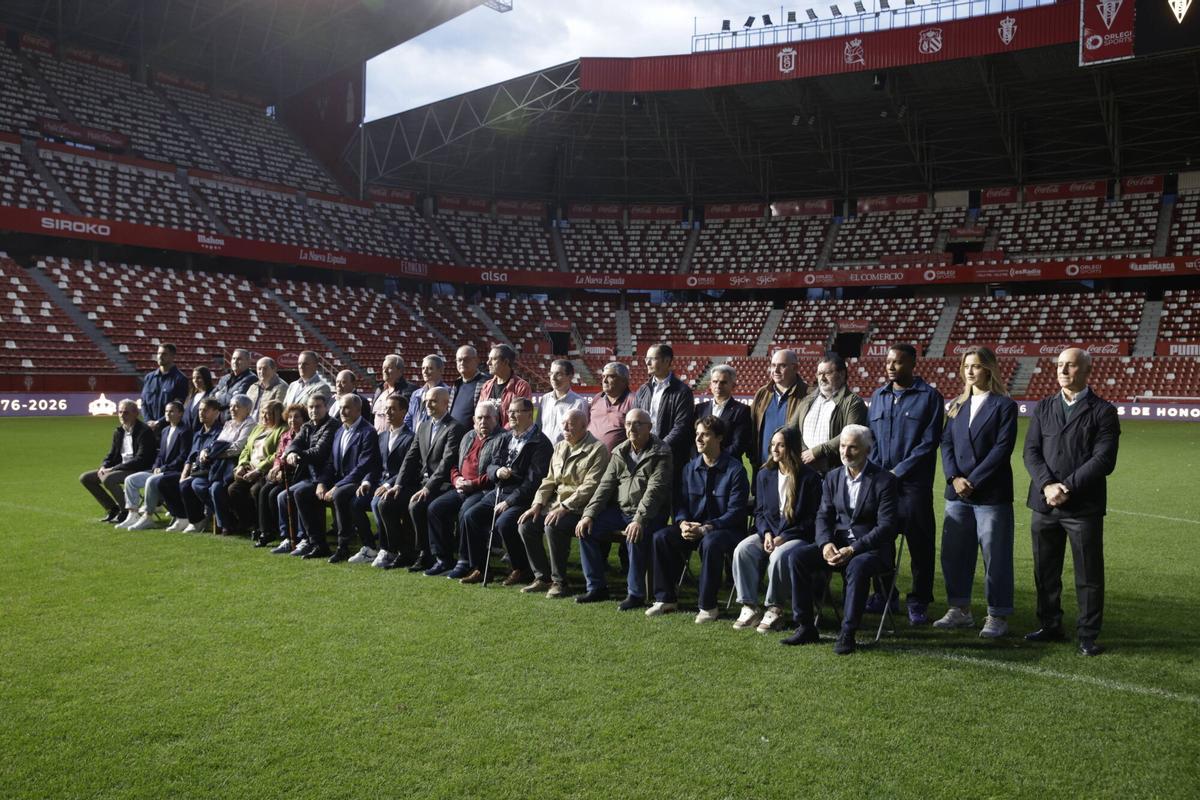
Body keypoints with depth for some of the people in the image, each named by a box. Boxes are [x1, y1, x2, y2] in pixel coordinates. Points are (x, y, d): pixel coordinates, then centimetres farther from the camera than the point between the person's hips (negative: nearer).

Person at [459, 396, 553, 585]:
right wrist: (497, 471, -9)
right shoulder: (507, 437, 14)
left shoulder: (540, 443, -11)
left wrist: (509, 502, -18)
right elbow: (490, 466, 16)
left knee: (504, 523, -30)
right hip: (499, 492, 8)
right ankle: (479, 568, 2)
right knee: (469, 516, -9)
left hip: (522, 498, -8)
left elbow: (533, 481, -17)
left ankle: (522, 570, -8)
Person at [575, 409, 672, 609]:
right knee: (586, 529, -10)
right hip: (619, 511, 6)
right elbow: (605, 485, 7)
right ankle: (596, 587, 1)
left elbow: (654, 491, -20)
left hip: (649, 515, -6)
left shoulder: (660, 454, -8)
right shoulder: (619, 453, 11)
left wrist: (639, 520, -31)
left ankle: (635, 593, -18)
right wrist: (589, 514, -5)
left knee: (635, 536, -35)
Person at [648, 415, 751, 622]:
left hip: (726, 530, -5)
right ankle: (665, 599, -7)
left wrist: (705, 529, -24)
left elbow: (735, 512, -14)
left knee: (710, 543, -38)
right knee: (661, 537, -19)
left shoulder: (735, 470, -8)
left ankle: (708, 606, -24)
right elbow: (681, 504, 10)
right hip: (692, 528, 6)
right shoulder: (690, 468, 9)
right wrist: (683, 524, -14)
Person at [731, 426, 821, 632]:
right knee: (741, 550, -23)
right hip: (768, 532, 5)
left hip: (797, 536, -5)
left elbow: (812, 519, -6)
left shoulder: (809, 477, -6)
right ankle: (749, 607, -15)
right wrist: (766, 533, -7)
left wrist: (783, 537, -15)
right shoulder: (764, 475, 10)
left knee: (778, 556, -36)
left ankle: (775, 609, -16)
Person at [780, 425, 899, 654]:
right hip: (837, 543, 5)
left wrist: (853, 549, -24)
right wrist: (826, 543, -16)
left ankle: (847, 633, -25)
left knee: (857, 567, -38)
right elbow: (823, 515, 6)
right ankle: (806, 627, -12)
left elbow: (886, 526, -14)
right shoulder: (832, 477, 9)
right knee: (796, 556, -18)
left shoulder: (884, 480, -8)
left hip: (872, 548, -5)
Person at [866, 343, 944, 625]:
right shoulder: (878, 396, 14)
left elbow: (929, 442, -6)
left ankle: (918, 602, 11)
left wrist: (898, 472, -10)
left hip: (913, 483, -4)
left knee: (919, 545, 0)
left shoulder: (929, 396, -1)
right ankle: (885, 596, 21)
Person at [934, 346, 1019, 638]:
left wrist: (972, 481, -13)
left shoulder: (1004, 405, -2)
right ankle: (960, 610, 22)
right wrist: (954, 478, -8)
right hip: (957, 493, 5)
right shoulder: (957, 405, 14)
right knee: (953, 553, 9)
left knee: (996, 557, 1)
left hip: (991, 493, -5)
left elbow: (1002, 448, -11)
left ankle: (998, 617, 11)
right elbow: (946, 443, 8)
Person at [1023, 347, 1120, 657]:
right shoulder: (1044, 407, 11)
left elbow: (1104, 459, -10)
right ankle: (1050, 627, 26)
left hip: (1084, 507, -4)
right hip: (1044, 504, 4)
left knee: (1088, 575, 3)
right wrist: (1047, 485, -12)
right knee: (1045, 572, 12)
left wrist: (1068, 488, -16)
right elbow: (1031, 451, 3)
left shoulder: (1102, 411, -2)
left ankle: (1088, 636, 15)